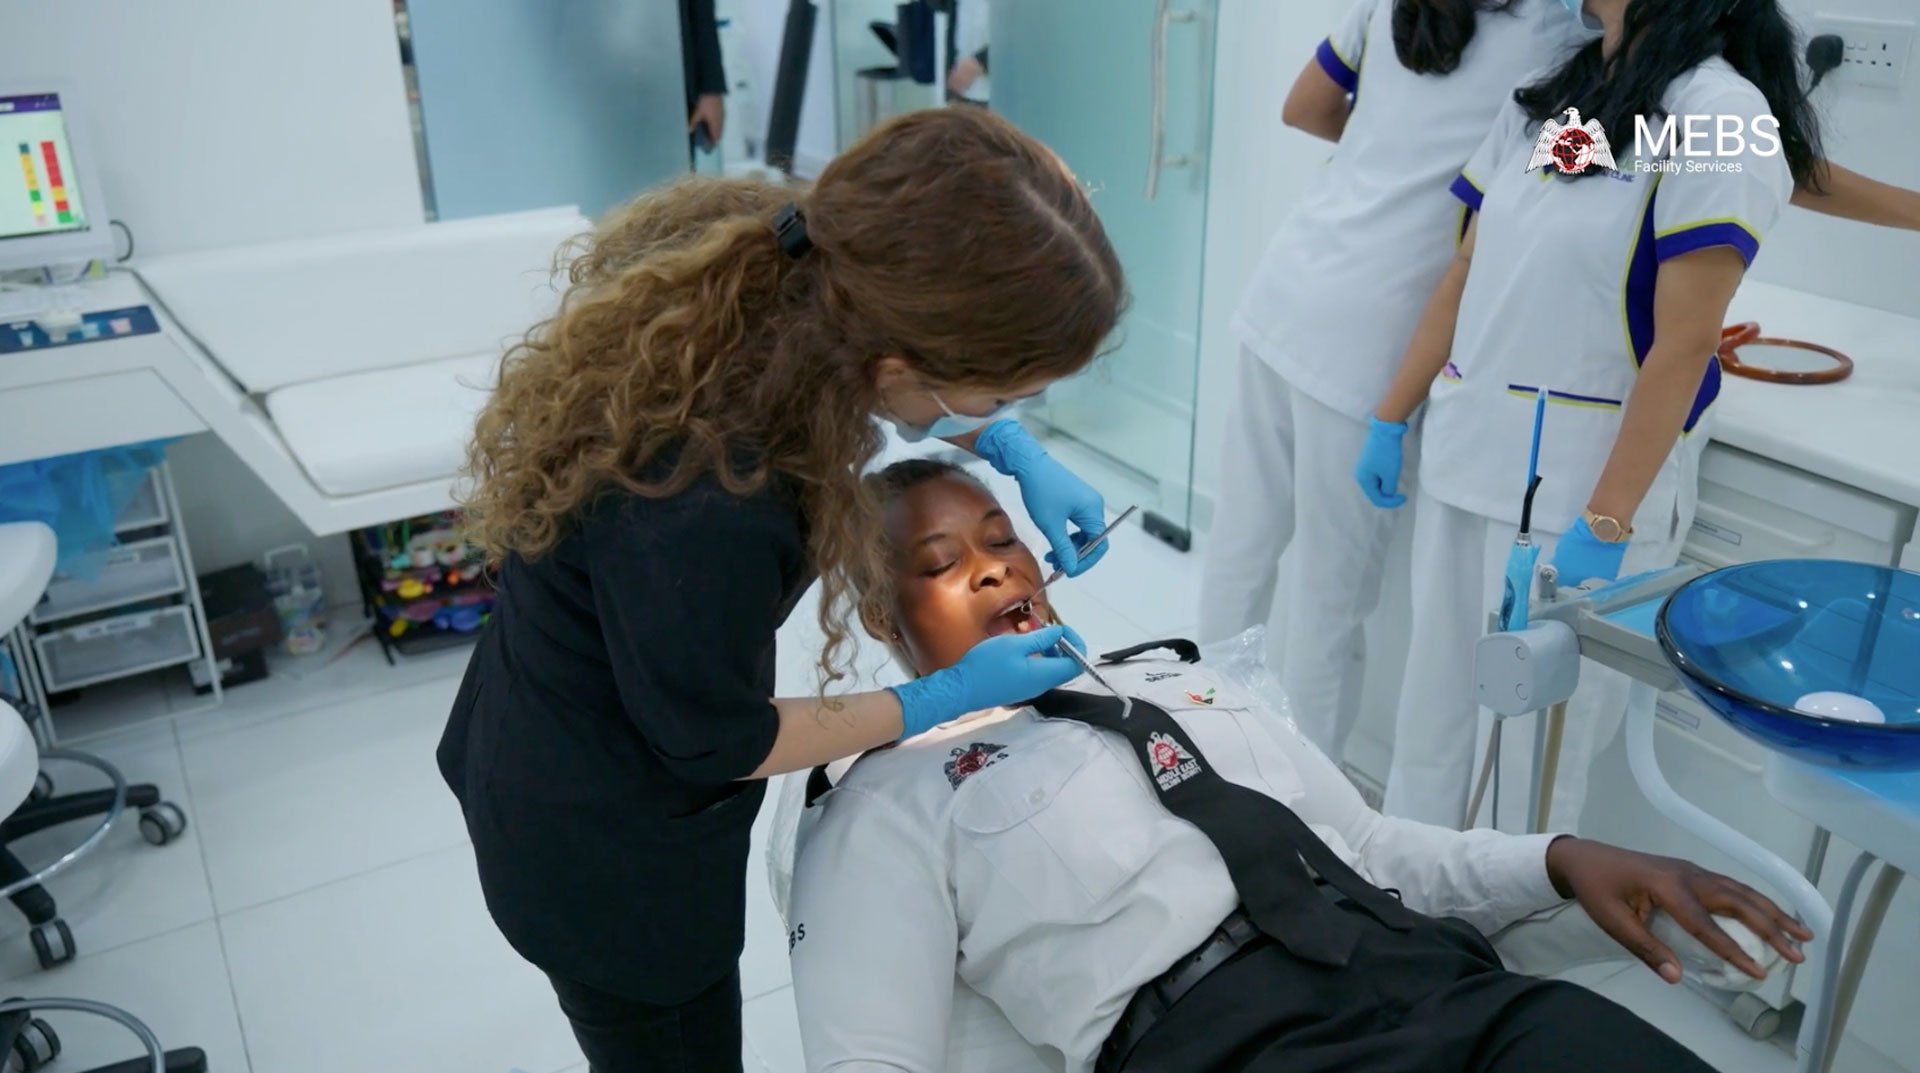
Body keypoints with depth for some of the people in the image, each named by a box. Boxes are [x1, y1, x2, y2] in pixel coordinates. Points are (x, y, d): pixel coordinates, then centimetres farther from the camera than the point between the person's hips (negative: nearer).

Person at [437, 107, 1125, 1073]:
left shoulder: (776, 265, -23)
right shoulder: (701, 520, -43)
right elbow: (714, 745, -21)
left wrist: (1014, 452, -6)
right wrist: (947, 698, -12)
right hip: (602, 845, -7)